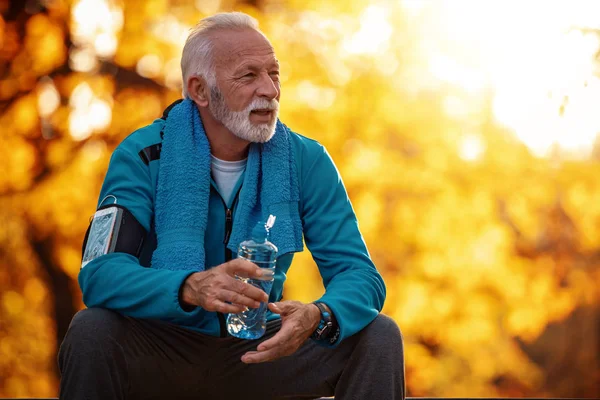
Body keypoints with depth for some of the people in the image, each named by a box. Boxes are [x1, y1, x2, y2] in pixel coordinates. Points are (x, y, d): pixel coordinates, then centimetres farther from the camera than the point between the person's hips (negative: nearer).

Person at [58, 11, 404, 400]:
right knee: (91, 331, -32)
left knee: (379, 336, -18)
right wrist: (191, 288, -44)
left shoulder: (306, 161, -5)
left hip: (261, 351, 2)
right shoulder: (143, 156, -12)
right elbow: (99, 273, -23)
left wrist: (317, 318, -36)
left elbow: (359, 274, -11)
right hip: (163, 349, -2)